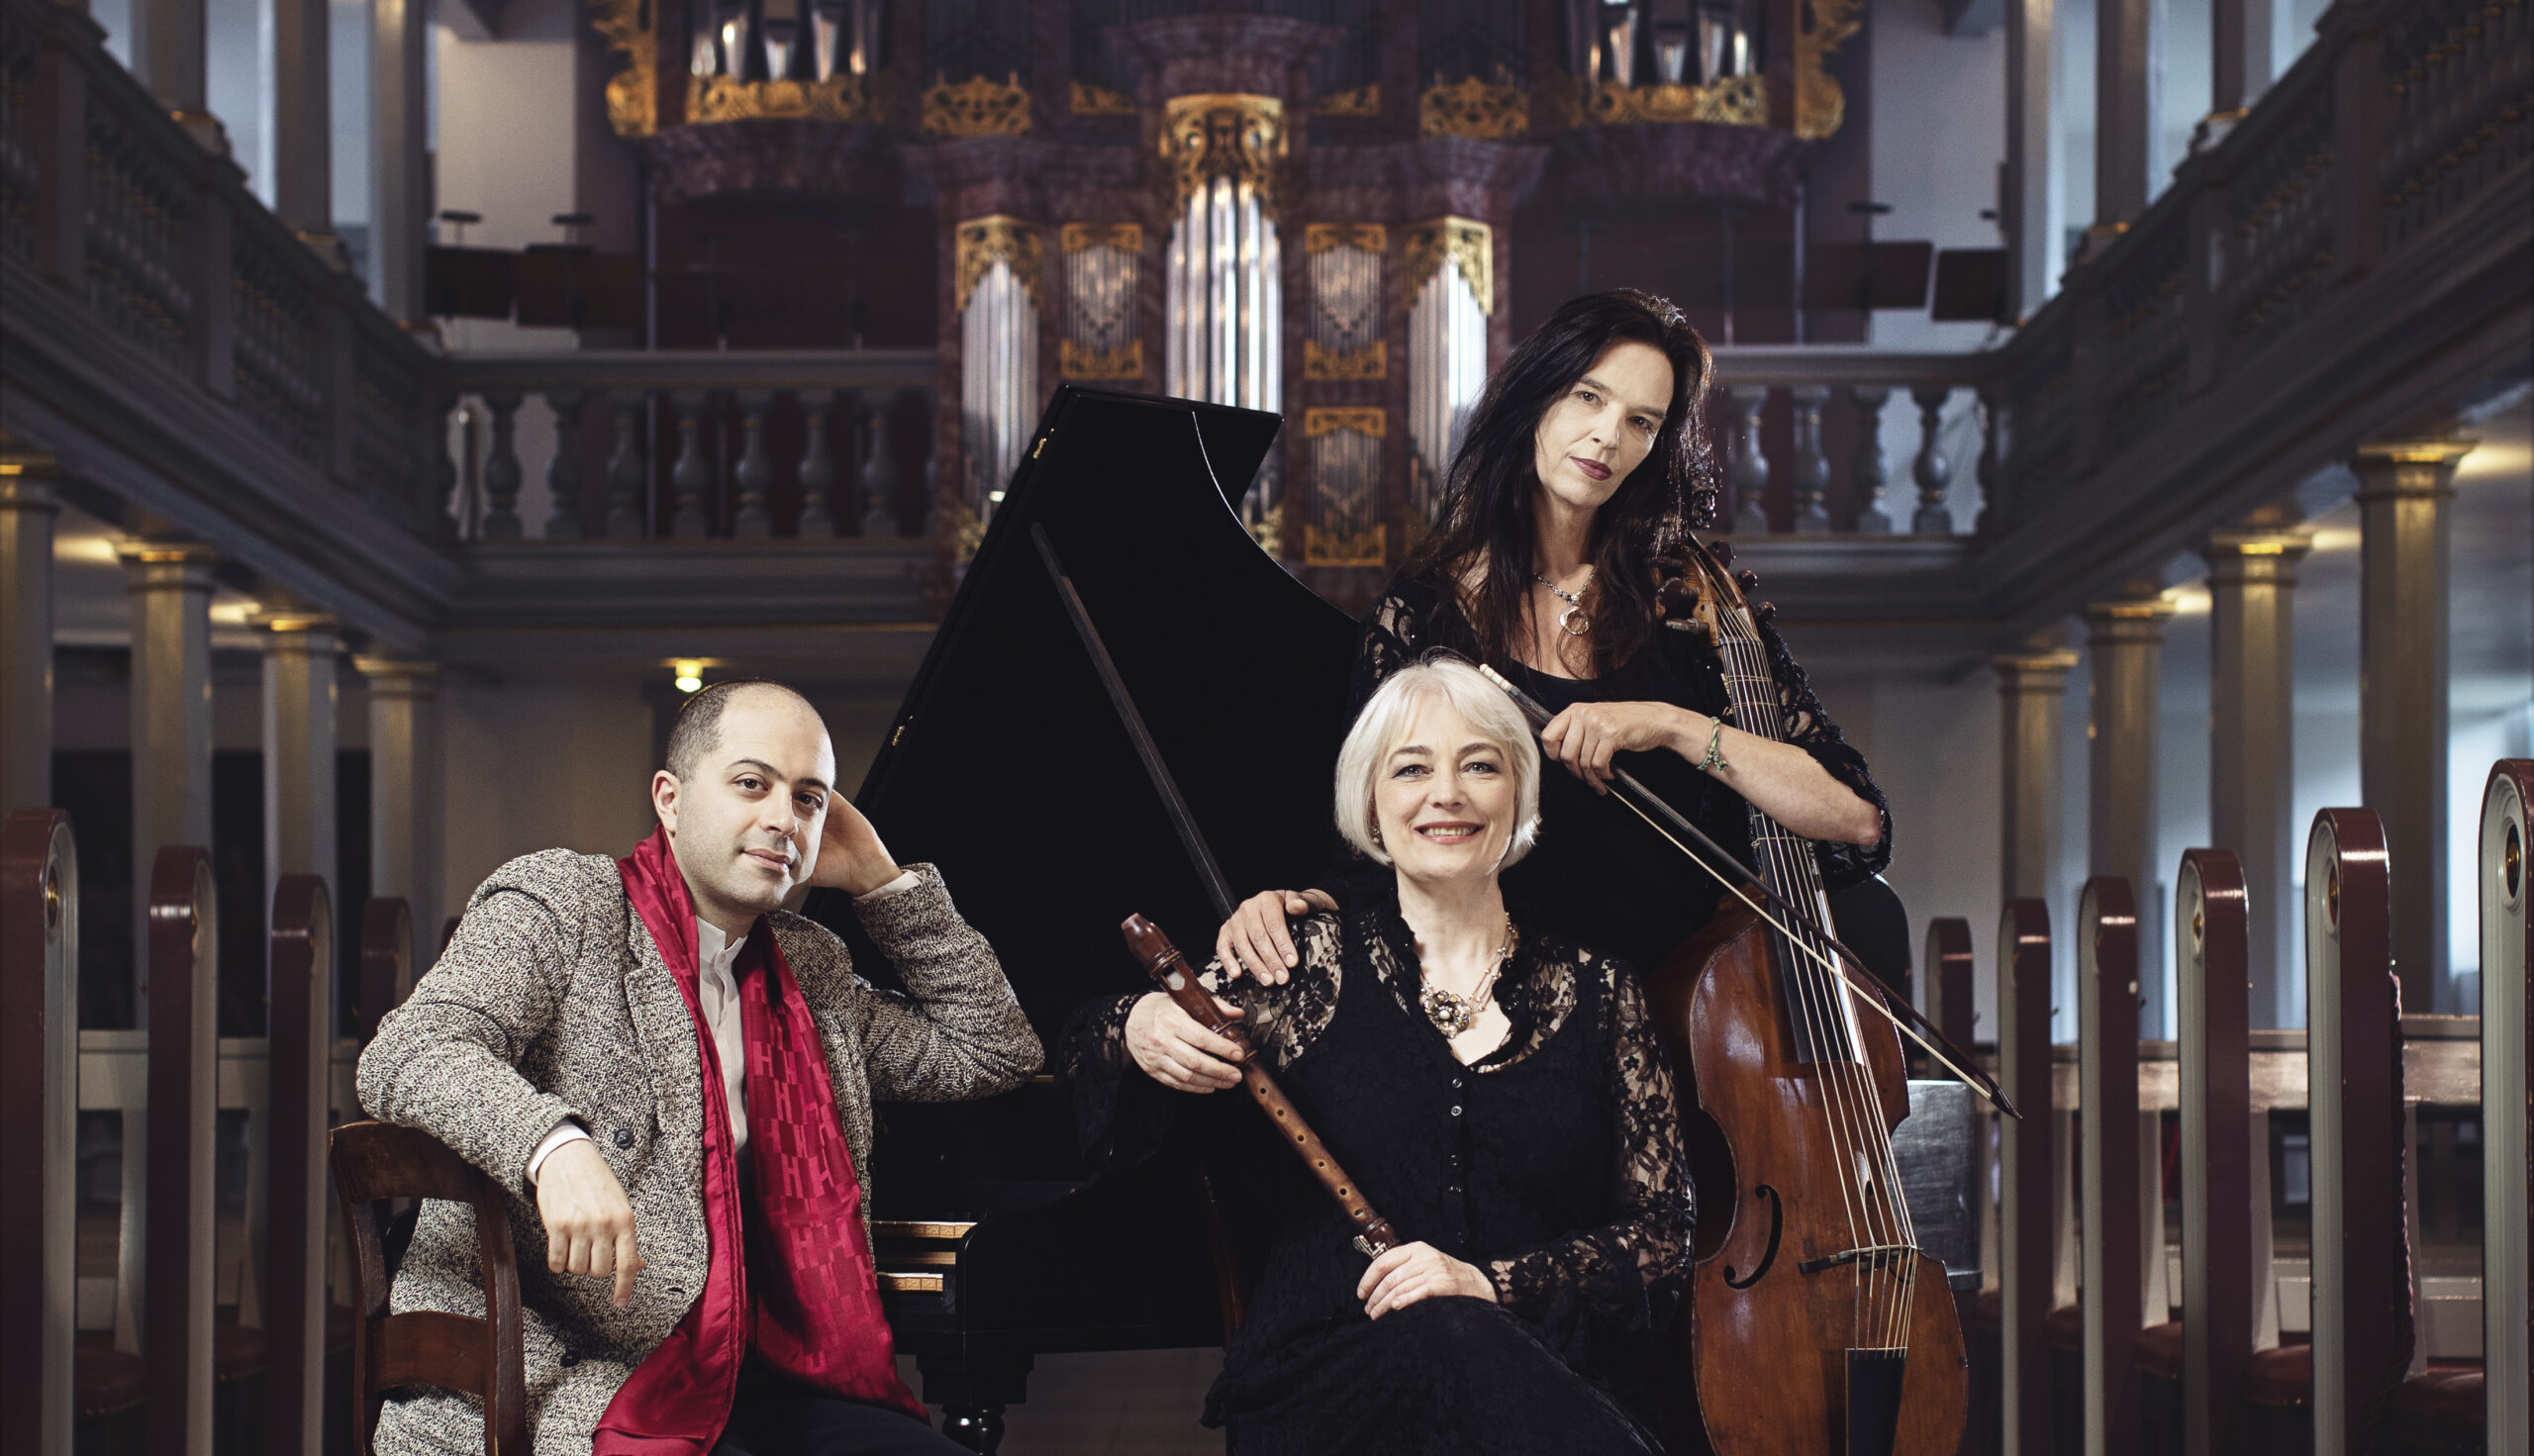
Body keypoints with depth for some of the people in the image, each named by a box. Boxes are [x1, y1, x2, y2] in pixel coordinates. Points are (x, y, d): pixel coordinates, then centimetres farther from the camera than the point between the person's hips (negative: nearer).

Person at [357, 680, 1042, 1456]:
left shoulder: (811, 971, 20)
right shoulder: (557, 904, 0)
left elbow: (993, 1050, 25)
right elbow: (405, 1055, -15)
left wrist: (883, 881, 17)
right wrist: (556, 1146, -35)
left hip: (743, 1377, 6)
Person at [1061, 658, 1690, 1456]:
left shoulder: (1596, 992, 13)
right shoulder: (1314, 964, 10)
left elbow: (1660, 1233, 7)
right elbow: (1084, 1050, 11)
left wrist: (1496, 1282, -10)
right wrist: (1138, 1033, -14)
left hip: (1549, 1382, 1)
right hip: (1325, 1380, -1)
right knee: (1447, 1336, -36)